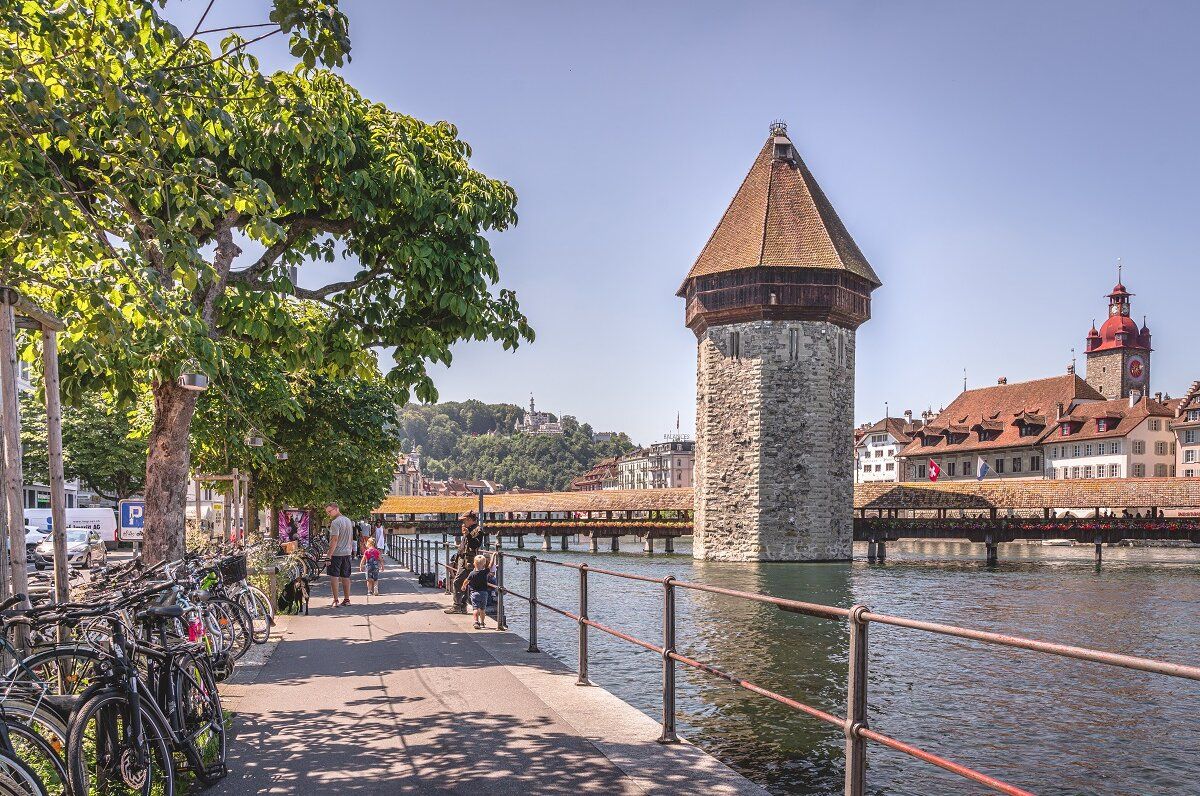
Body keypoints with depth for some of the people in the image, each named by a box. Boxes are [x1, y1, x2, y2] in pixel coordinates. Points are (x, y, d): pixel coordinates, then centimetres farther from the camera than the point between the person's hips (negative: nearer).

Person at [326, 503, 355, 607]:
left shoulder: (335, 522, -14)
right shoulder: (348, 520, 13)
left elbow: (334, 540, -20)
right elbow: (351, 538, 19)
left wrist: (329, 555, -20)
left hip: (336, 553, -8)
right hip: (347, 553, 8)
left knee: (334, 576, -4)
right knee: (346, 577, 11)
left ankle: (335, 601, -7)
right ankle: (346, 599, 15)